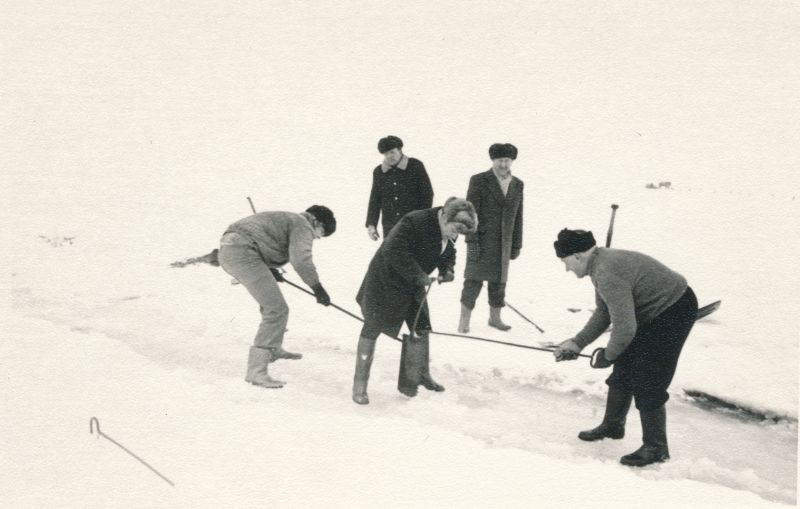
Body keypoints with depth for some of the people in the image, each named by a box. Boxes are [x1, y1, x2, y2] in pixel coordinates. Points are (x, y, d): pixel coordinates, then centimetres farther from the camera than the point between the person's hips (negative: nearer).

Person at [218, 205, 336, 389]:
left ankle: (273, 349, 43)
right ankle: (256, 370, -13)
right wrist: (318, 288, -10)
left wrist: (270, 270, 38)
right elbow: (300, 259, -18)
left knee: (271, 302, 28)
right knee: (277, 310, -11)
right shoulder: (303, 226, -1)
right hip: (242, 253, -11)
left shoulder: (289, 219, 28)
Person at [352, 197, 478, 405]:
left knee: (421, 329, 9)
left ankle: (419, 376, 29)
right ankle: (359, 384, 10)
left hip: (413, 286, 8)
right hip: (385, 281, -8)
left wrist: (447, 270, -10)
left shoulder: (449, 234, -4)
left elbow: (448, 254, 12)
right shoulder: (415, 222, -30)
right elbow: (394, 251, -35)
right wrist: (418, 275, -33)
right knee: (372, 329, 0)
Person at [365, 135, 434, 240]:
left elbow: (427, 194, 0)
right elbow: (375, 200, 11)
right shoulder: (378, 171, 9)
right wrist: (371, 224, 3)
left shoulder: (415, 166, -1)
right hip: (390, 227, 3)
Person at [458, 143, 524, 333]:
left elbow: (518, 216, 12)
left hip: (504, 243, 5)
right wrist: (472, 242, -15)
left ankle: (495, 317, 23)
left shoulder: (517, 185, 8)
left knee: (499, 281, 10)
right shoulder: (479, 181, -6)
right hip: (482, 240, -4)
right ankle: (464, 321, 2)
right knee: (474, 280, -5)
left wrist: (517, 245, 11)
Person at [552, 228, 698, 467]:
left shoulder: (608, 275, -30)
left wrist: (607, 355, -11)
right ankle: (613, 425, 34)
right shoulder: (600, 263, 2)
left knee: (647, 383, -8)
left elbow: (624, 328, -29)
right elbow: (603, 313, 12)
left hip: (674, 311, -10)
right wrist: (577, 343, 5)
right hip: (651, 312, 10)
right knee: (623, 369, 16)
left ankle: (655, 448, 6)